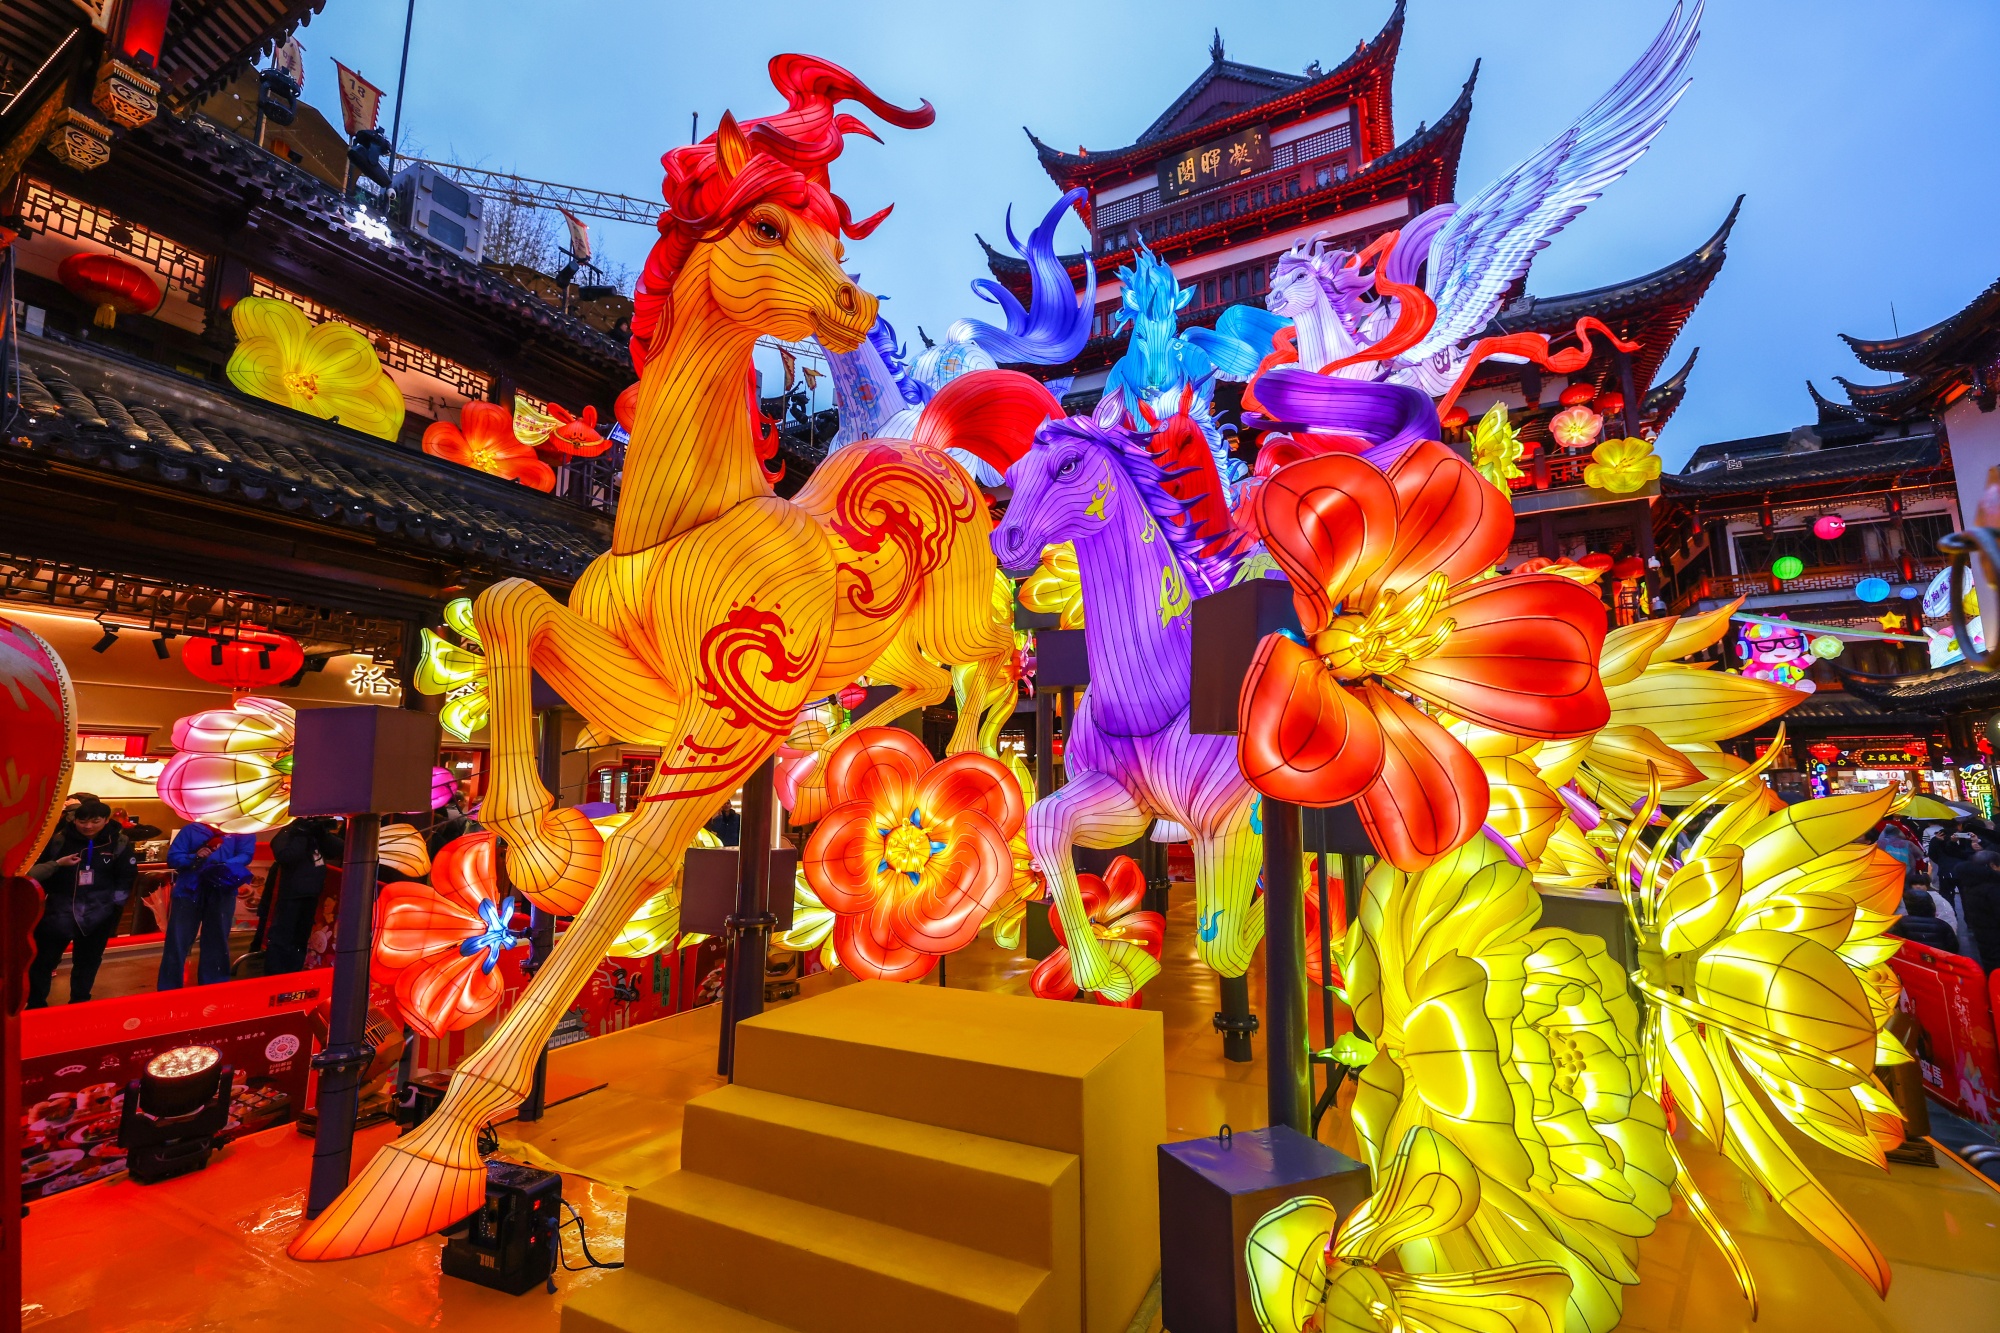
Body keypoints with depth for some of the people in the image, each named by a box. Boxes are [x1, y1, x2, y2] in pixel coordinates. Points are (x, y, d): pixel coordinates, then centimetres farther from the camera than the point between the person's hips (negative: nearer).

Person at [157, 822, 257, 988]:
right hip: (188, 890, 0)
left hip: (222, 893, 0)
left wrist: (224, 867, -26)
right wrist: (194, 858, -19)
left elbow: (246, 854, -8)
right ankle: (168, 992, 13)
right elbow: (172, 856, 1)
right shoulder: (192, 829, 6)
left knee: (216, 942, 7)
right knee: (176, 943, 2)